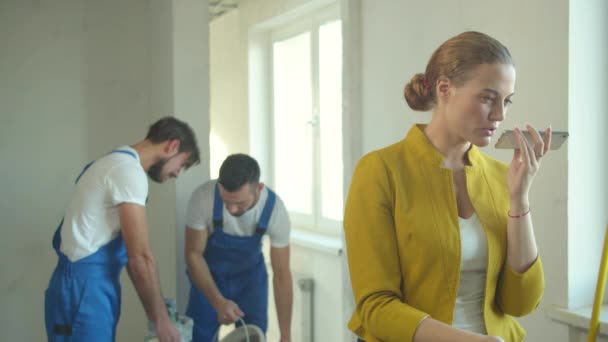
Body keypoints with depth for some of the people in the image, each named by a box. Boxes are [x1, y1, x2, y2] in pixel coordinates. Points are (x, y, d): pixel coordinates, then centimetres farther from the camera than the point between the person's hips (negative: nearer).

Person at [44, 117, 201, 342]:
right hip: (83, 290, -10)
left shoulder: (118, 164, 16)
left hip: (93, 287, 10)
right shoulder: (130, 171, -15)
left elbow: (130, 252, 17)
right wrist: (161, 318, -9)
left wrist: (153, 311, 16)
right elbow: (140, 256, -17)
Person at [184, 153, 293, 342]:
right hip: (209, 273, -1)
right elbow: (194, 254, -21)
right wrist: (218, 302, -34)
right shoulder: (203, 197, -34)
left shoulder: (275, 210, -30)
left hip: (250, 274, 1)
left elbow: (281, 274, -23)